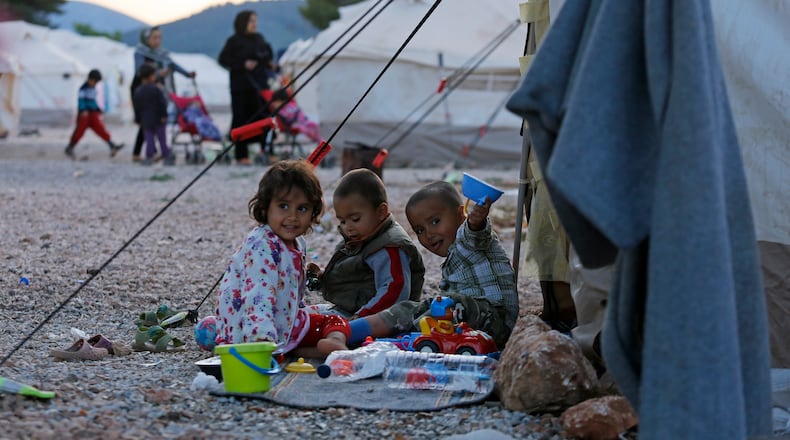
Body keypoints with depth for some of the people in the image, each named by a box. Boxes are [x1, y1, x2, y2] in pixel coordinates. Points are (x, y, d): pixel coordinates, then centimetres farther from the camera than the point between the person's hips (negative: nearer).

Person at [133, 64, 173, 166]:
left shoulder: (138, 91, 2)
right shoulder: (156, 89, -10)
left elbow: (137, 107, 8)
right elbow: (162, 103, -14)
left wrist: (139, 120, 15)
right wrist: (164, 115, -9)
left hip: (146, 120, 3)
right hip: (158, 119, -3)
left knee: (149, 139, 6)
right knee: (162, 138, 4)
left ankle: (149, 156, 1)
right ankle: (166, 156, 8)